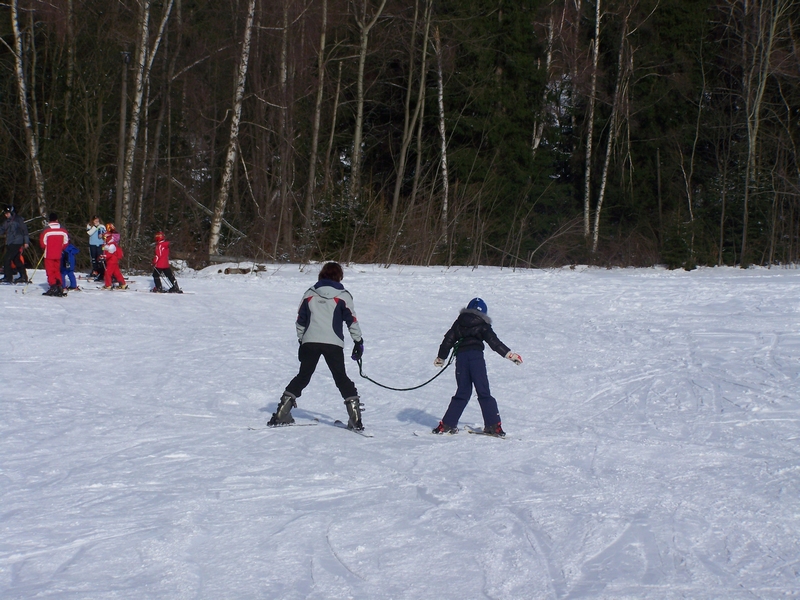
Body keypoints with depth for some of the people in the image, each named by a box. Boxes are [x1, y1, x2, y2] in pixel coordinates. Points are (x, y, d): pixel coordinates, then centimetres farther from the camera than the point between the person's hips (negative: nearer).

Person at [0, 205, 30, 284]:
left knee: (7, 258, -14)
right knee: (16, 260, 11)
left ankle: (8, 277, -13)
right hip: (9, 244, 8)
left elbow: (25, 230, -5)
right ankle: (23, 277, 20)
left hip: (16, 243, -8)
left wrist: (26, 242, -7)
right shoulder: (7, 222, 15)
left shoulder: (19, 220, -5)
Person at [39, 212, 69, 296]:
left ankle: (53, 287, -8)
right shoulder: (63, 231, -1)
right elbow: (66, 242, 4)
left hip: (49, 255, -4)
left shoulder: (46, 230, -12)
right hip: (58, 255, 4)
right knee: (57, 271, 15)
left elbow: (43, 242, -6)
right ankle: (60, 287, 9)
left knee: (50, 271, 1)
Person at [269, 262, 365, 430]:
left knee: (302, 377, 12)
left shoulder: (310, 294, 9)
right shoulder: (342, 295, 0)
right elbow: (352, 320, 1)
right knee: (341, 378, 7)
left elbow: (300, 320, 15)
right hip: (333, 343, -2)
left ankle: (281, 414, 5)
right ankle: (355, 418, -2)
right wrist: (358, 341, 10)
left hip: (310, 342, 2)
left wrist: (301, 340, 26)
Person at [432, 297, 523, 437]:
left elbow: (448, 340, 16)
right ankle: (493, 425, -7)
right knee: (484, 393, 0)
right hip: (476, 356, -3)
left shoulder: (459, 322, 16)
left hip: (461, 356, 3)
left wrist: (441, 357, 25)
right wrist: (509, 354, 1)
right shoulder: (483, 325, 7)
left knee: (462, 393, 12)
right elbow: (495, 343, 0)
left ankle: (447, 424, 7)